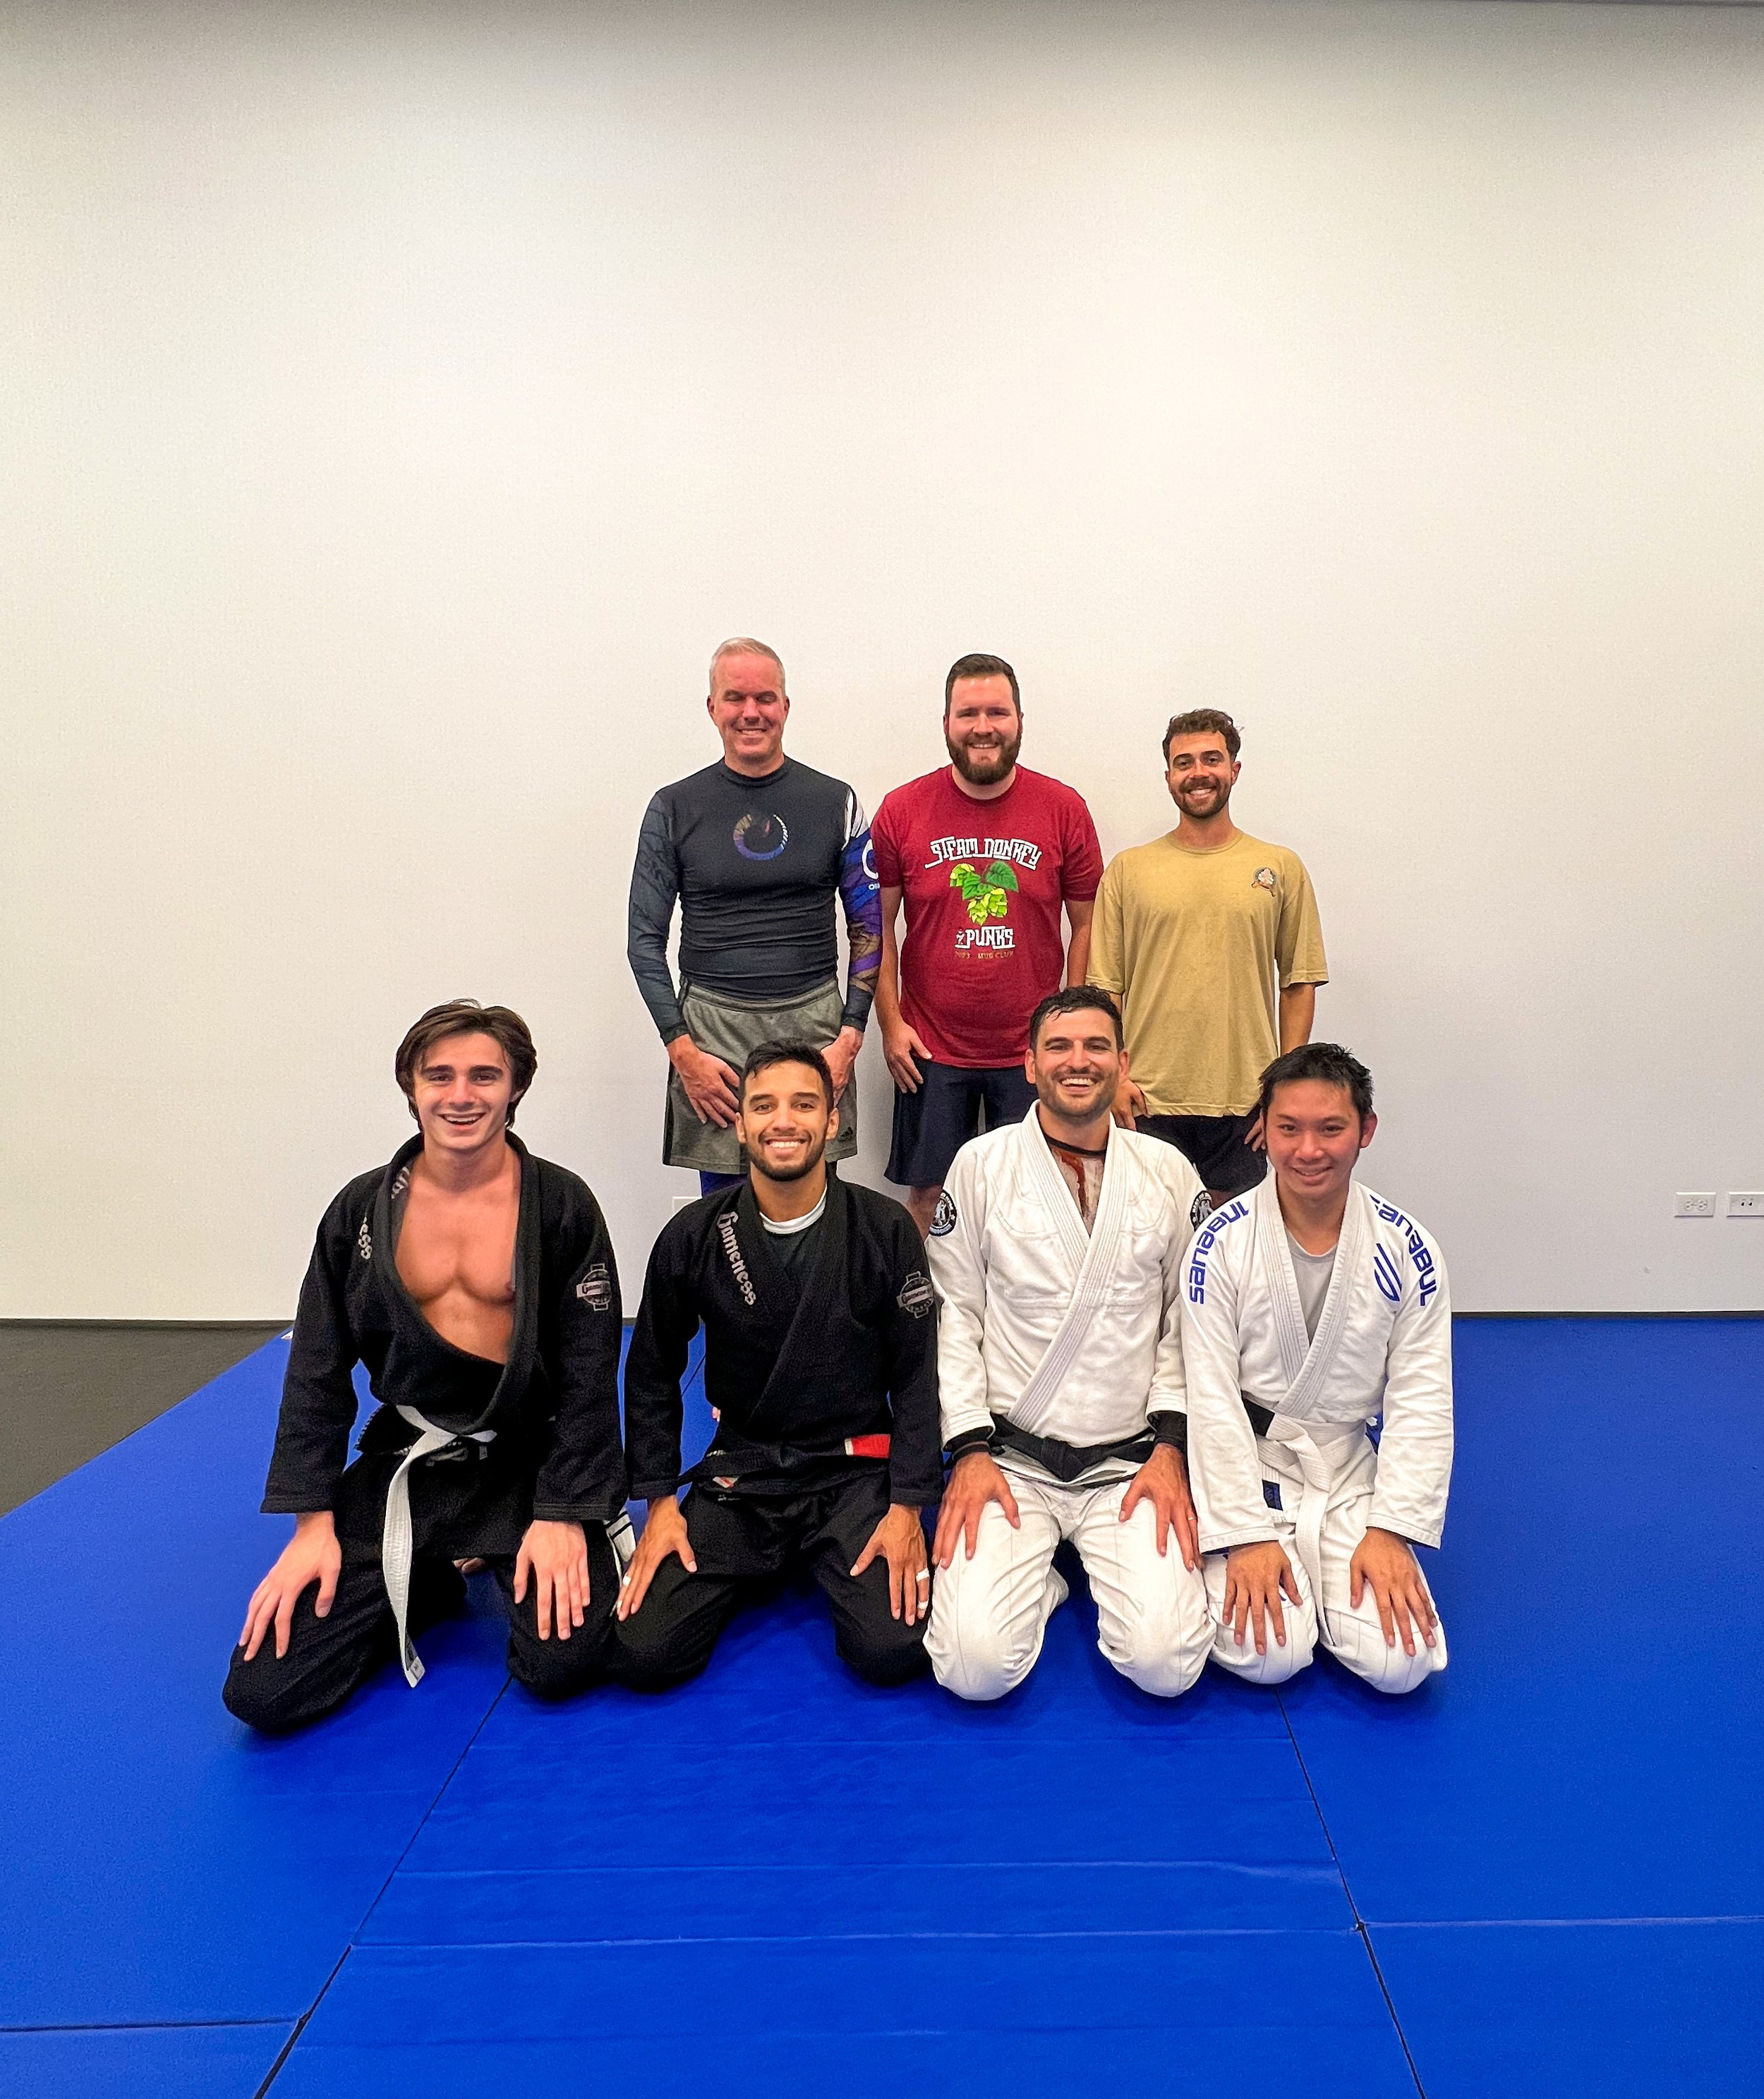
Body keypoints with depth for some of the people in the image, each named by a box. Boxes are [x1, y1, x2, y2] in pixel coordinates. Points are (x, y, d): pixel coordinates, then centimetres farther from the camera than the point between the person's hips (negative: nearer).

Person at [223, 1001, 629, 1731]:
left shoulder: (561, 1205, -7)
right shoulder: (363, 1209, 1)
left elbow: (589, 1374, -6)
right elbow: (317, 1371, 5)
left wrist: (564, 1514, -12)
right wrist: (314, 1521, 0)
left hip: (529, 1461, -2)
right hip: (406, 1461, 3)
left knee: (562, 1666, -19)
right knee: (262, 1693, -6)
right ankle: (432, 1583, 20)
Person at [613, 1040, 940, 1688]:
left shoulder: (885, 1231, -8)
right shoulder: (692, 1236, -5)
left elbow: (916, 1375, -3)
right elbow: (652, 1373, 7)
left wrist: (907, 1507, -10)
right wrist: (659, 1501, 1)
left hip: (855, 1471, -1)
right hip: (739, 1471, 1)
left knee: (893, 1651, -21)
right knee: (643, 1655, -12)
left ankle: (822, 1563, 12)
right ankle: (761, 1565, 16)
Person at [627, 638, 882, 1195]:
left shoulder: (835, 802, 5)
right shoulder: (674, 808, 4)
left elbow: (868, 926, 7)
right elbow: (646, 940, 4)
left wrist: (850, 1035, -3)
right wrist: (681, 1049, -5)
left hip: (814, 1021, 1)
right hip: (711, 1024, 0)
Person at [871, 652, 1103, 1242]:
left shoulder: (1064, 809, -2)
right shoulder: (901, 809, -2)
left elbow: (1087, 924, 4)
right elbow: (878, 926, 3)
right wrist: (890, 1024, -1)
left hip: (1032, 1050, 0)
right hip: (930, 1050, 0)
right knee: (929, 1194, 10)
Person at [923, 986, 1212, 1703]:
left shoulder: (1169, 1173, 3)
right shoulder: (980, 1166, -2)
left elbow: (1187, 1323, 5)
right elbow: (952, 1316, -1)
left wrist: (1170, 1447, -4)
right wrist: (970, 1450, -7)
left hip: (1131, 1462, 1)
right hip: (1011, 1460, -1)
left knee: (1165, 1663, -15)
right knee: (976, 1666, -18)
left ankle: (1102, 1559, 15)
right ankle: (1039, 1572, 14)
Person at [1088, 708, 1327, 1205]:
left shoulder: (1281, 868, 6)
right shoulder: (1127, 869, 5)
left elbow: (1299, 983, 7)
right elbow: (1106, 985, 4)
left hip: (1246, 1102, 1)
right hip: (1149, 1098, 0)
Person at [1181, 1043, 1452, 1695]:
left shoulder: (1406, 1249, -7)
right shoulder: (1222, 1241, -14)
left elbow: (1421, 1402, -4)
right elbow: (1212, 1397, -13)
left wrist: (1390, 1532, -11)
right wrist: (1247, 1534, -16)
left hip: (1349, 1475, 3)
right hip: (1245, 1465, -2)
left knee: (1399, 1663, -13)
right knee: (1267, 1655, -19)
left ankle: (1318, 1568, 15)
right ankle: (1242, 1565, 12)